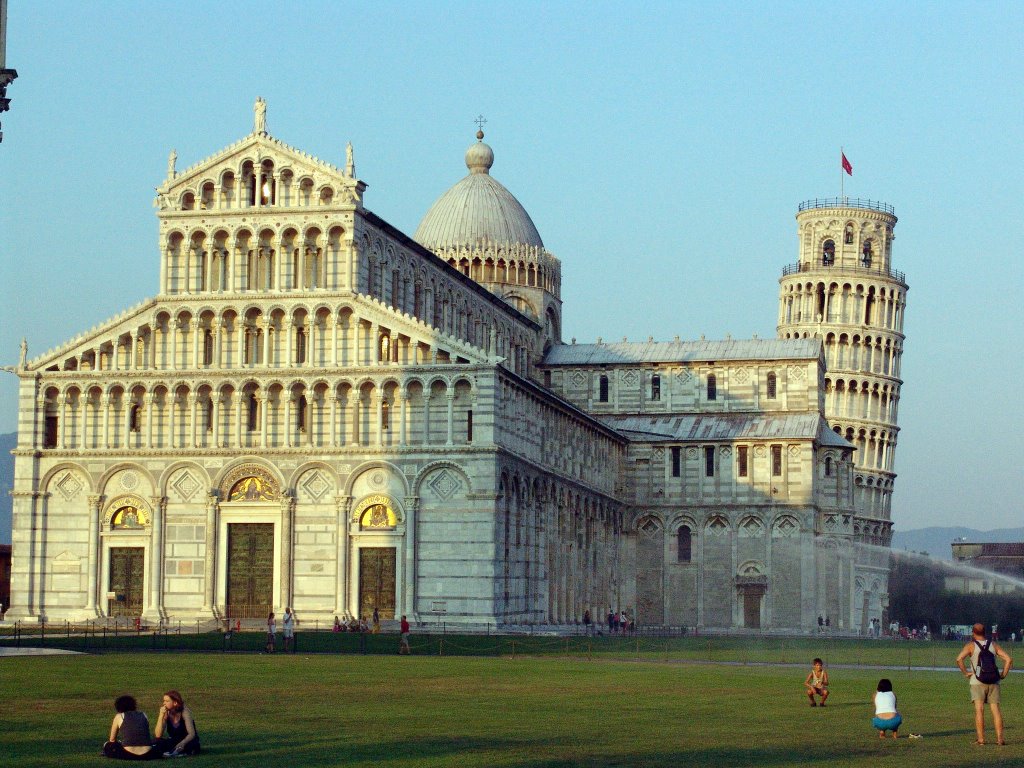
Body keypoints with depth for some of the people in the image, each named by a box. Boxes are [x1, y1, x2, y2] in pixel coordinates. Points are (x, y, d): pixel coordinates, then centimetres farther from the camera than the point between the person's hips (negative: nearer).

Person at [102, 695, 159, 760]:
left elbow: (112, 740, 23)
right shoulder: (143, 715, 21)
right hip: (146, 754, 2)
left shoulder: (119, 716, 13)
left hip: (128, 754, -2)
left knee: (107, 746, 21)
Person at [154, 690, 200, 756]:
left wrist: (182, 744, -43)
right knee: (159, 743, -26)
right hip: (174, 742, 5)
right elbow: (158, 735, -15)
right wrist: (161, 715, -22)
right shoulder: (167, 713, -5)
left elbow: (192, 734, -25)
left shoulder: (184, 712, -17)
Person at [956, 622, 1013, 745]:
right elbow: (1008, 659, 1)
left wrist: (965, 672, -6)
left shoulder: (971, 646, 1)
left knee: (979, 709, -7)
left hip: (977, 682, -3)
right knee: (995, 709, 2)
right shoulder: (994, 645, 10)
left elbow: (959, 659, -16)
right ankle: (1000, 738, -4)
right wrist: (1003, 674, 5)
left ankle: (980, 738, -13)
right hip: (993, 682, 3)